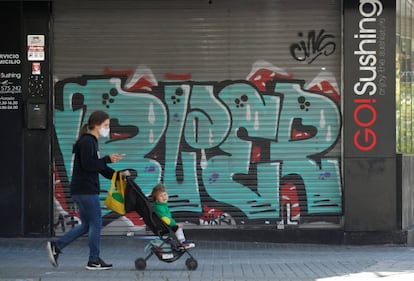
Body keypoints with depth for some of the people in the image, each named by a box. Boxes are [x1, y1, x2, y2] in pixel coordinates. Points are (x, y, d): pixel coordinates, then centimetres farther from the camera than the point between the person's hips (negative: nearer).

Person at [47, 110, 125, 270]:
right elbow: (88, 165, -23)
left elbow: (97, 166, 22)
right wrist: (108, 160, -21)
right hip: (86, 191, -10)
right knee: (96, 224, -1)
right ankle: (94, 261, 7)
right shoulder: (87, 141, -14)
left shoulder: (91, 141, 18)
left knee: (86, 225, 14)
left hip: (82, 190, 10)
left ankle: (56, 246, 11)